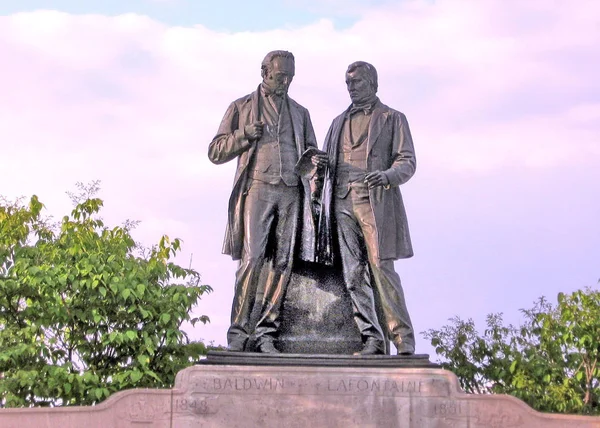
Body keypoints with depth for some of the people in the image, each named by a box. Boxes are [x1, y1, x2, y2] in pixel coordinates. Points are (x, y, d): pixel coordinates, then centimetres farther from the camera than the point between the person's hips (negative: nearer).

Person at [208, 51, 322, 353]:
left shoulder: (300, 113, 22)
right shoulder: (241, 107, 14)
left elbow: (310, 152, 25)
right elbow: (215, 152, 11)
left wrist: (316, 160, -1)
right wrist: (245, 134, -6)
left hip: (291, 192, 3)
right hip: (258, 188, -3)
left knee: (283, 261, -4)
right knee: (252, 259, -14)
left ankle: (267, 331, -1)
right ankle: (238, 332, -11)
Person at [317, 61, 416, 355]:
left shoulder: (392, 119, 11)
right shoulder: (339, 122, 26)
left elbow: (407, 161, 2)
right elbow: (325, 161, 25)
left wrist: (388, 176, -19)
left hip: (375, 201, -5)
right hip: (342, 201, 5)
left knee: (381, 268, -12)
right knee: (353, 274, -4)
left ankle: (403, 340, -9)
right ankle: (371, 339, -4)